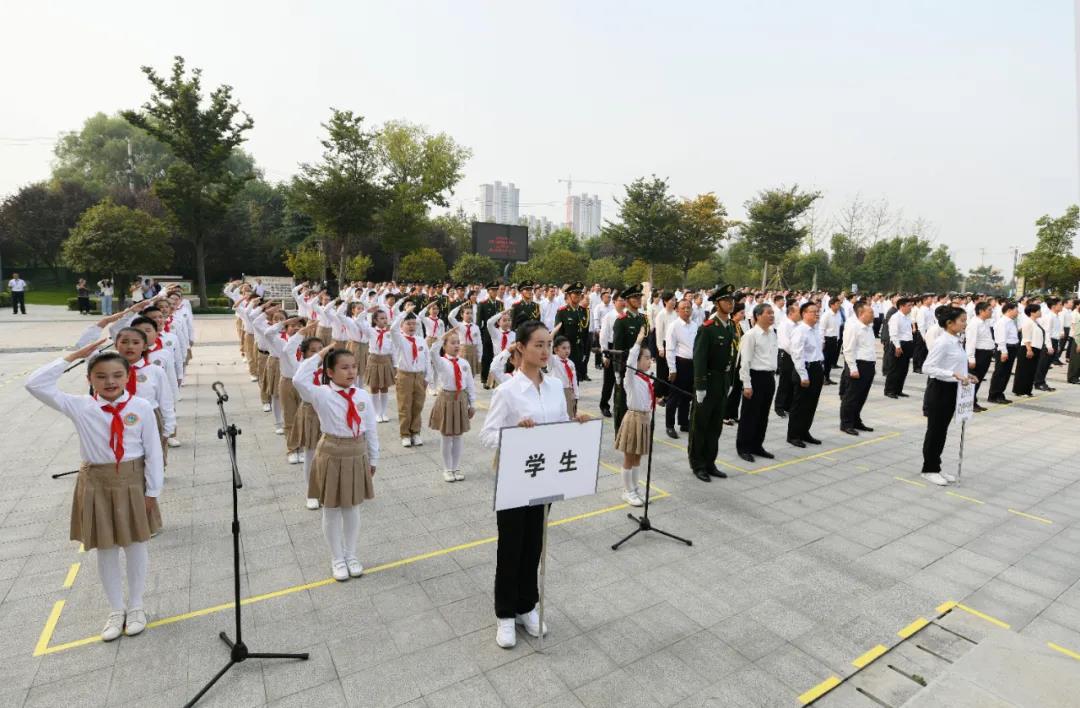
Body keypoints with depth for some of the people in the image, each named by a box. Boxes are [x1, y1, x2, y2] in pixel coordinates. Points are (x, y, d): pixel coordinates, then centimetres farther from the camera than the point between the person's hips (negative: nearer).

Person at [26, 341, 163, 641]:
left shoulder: (141, 407, -12)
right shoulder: (79, 407, -7)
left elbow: (153, 451, -8)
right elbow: (35, 384, -14)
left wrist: (152, 490, -7)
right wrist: (72, 356, -16)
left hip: (133, 482, -1)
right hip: (96, 484, 2)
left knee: (135, 545, 12)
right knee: (105, 549, 13)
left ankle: (135, 606, 32)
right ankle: (115, 609, 32)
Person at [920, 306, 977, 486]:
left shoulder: (956, 341, 8)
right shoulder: (942, 342, -20)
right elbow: (927, 368, -25)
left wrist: (965, 375, 5)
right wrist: (954, 374, -28)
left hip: (951, 390, 9)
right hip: (939, 390, -9)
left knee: (942, 431, 15)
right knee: (934, 431, 2)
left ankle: (936, 468, 26)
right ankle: (929, 470, 14)